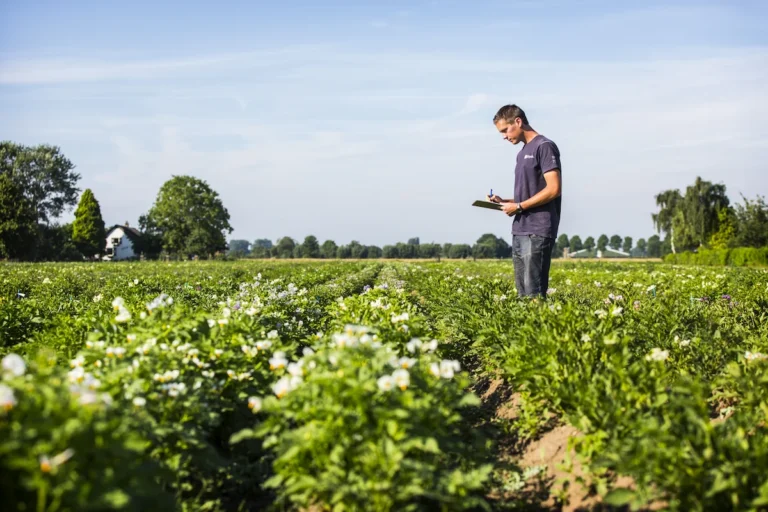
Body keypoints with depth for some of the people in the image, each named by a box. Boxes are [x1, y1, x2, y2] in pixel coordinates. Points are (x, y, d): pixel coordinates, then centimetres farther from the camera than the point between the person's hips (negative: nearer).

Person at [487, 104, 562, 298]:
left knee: (534, 294, -11)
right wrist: (505, 201, 7)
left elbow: (553, 189, -14)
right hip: (519, 231, 9)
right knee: (522, 294, 7)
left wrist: (519, 206, -11)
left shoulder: (544, 146, -7)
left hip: (538, 232, -9)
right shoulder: (523, 152, 20)